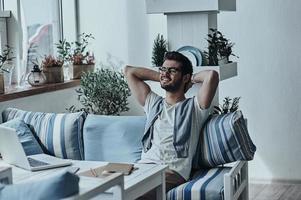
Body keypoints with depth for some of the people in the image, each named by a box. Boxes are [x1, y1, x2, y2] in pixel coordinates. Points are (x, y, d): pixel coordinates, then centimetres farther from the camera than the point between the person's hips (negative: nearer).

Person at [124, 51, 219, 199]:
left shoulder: (194, 107, 11)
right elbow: (129, 71, 32)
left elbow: (212, 75, -7)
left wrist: (194, 78, 14)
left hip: (173, 172, -5)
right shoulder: (153, 103, 27)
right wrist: (161, 76, 29)